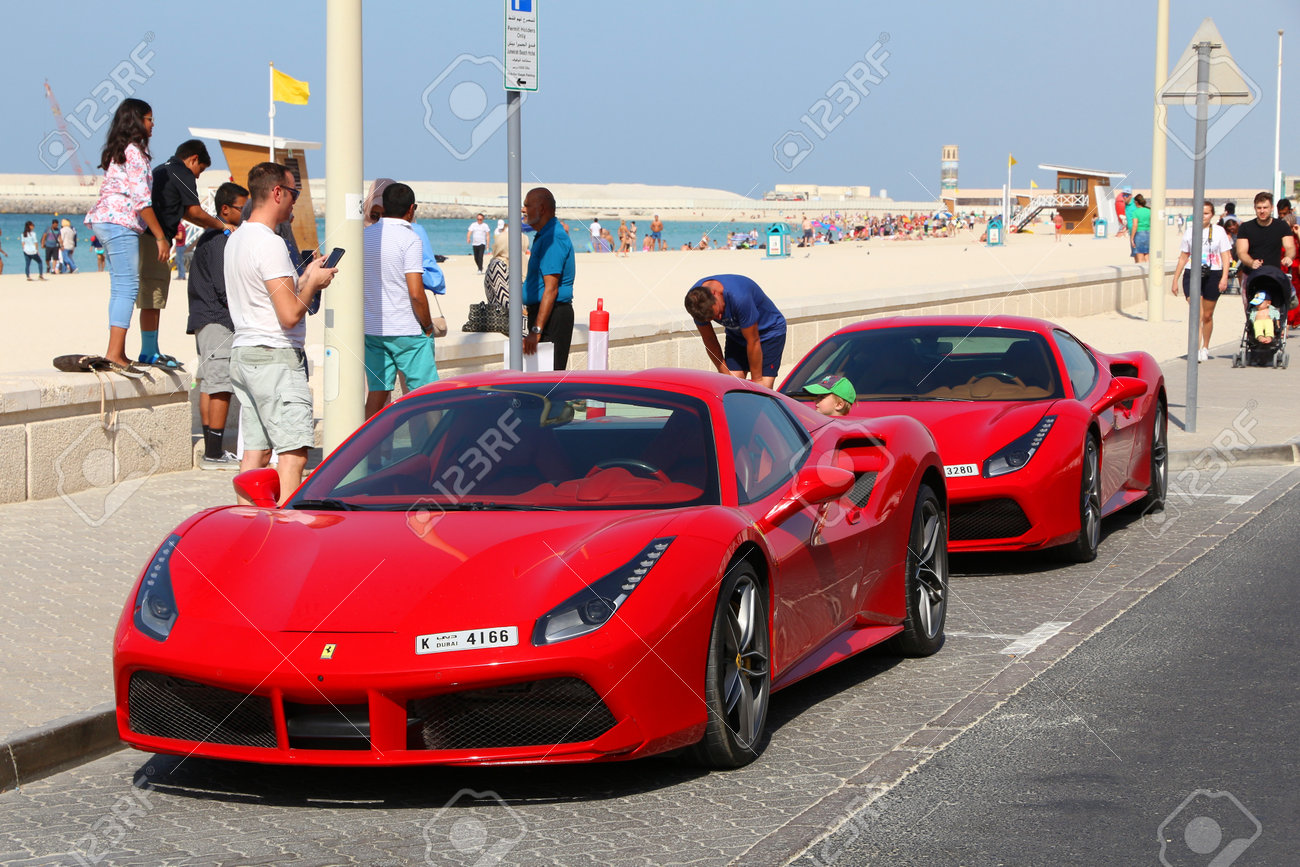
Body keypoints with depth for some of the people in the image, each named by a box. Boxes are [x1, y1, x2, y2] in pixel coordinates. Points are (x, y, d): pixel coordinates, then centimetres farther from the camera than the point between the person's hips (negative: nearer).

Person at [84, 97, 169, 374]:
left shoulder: (118, 152, 19)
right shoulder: (134, 152, -10)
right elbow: (141, 199, -15)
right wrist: (160, 237, -13)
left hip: (106, 222, 10)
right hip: (121, 224, -10)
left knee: (120, 289, 9)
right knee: (127, 287, -13)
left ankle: (118, 354, 8)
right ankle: (114, 353, -19)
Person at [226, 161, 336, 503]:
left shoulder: (235, 239, 14)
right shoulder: (270, 244, -16)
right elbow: (290, 315, -20)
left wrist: (304, 277, 20)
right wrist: (313, 282, -4)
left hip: (243, 354, 10)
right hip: (276, 359, -10)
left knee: (255, 449, 10)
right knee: (293, 452, -8)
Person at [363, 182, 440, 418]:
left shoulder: (365, 235, 6)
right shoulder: (409, 239, -13)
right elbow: (416, 293, -18)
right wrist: (428, 325, -5)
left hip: (371, 328, 6)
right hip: (407, 330, -6)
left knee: (377, 392, 8)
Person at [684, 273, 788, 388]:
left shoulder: (739, 297, -39)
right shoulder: (695, 299, -23)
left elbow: (753, 341, -28)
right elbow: (709, 341, -9)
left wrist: (756, 379, -18)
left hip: (769, 331, -5)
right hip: (735, 335, 5)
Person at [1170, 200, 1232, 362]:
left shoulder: (1218, 231, 5)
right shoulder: (1190, 231, 9)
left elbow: (1225, 256, 3)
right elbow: (1183, 257, 15)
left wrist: (1224, 277, -10)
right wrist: (1175, 280, 13)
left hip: (1212, 275, 0)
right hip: (1192, 274, 0)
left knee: (1207, 315, 9)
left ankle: (1205, 348, 27)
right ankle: (1195, 350, -22)